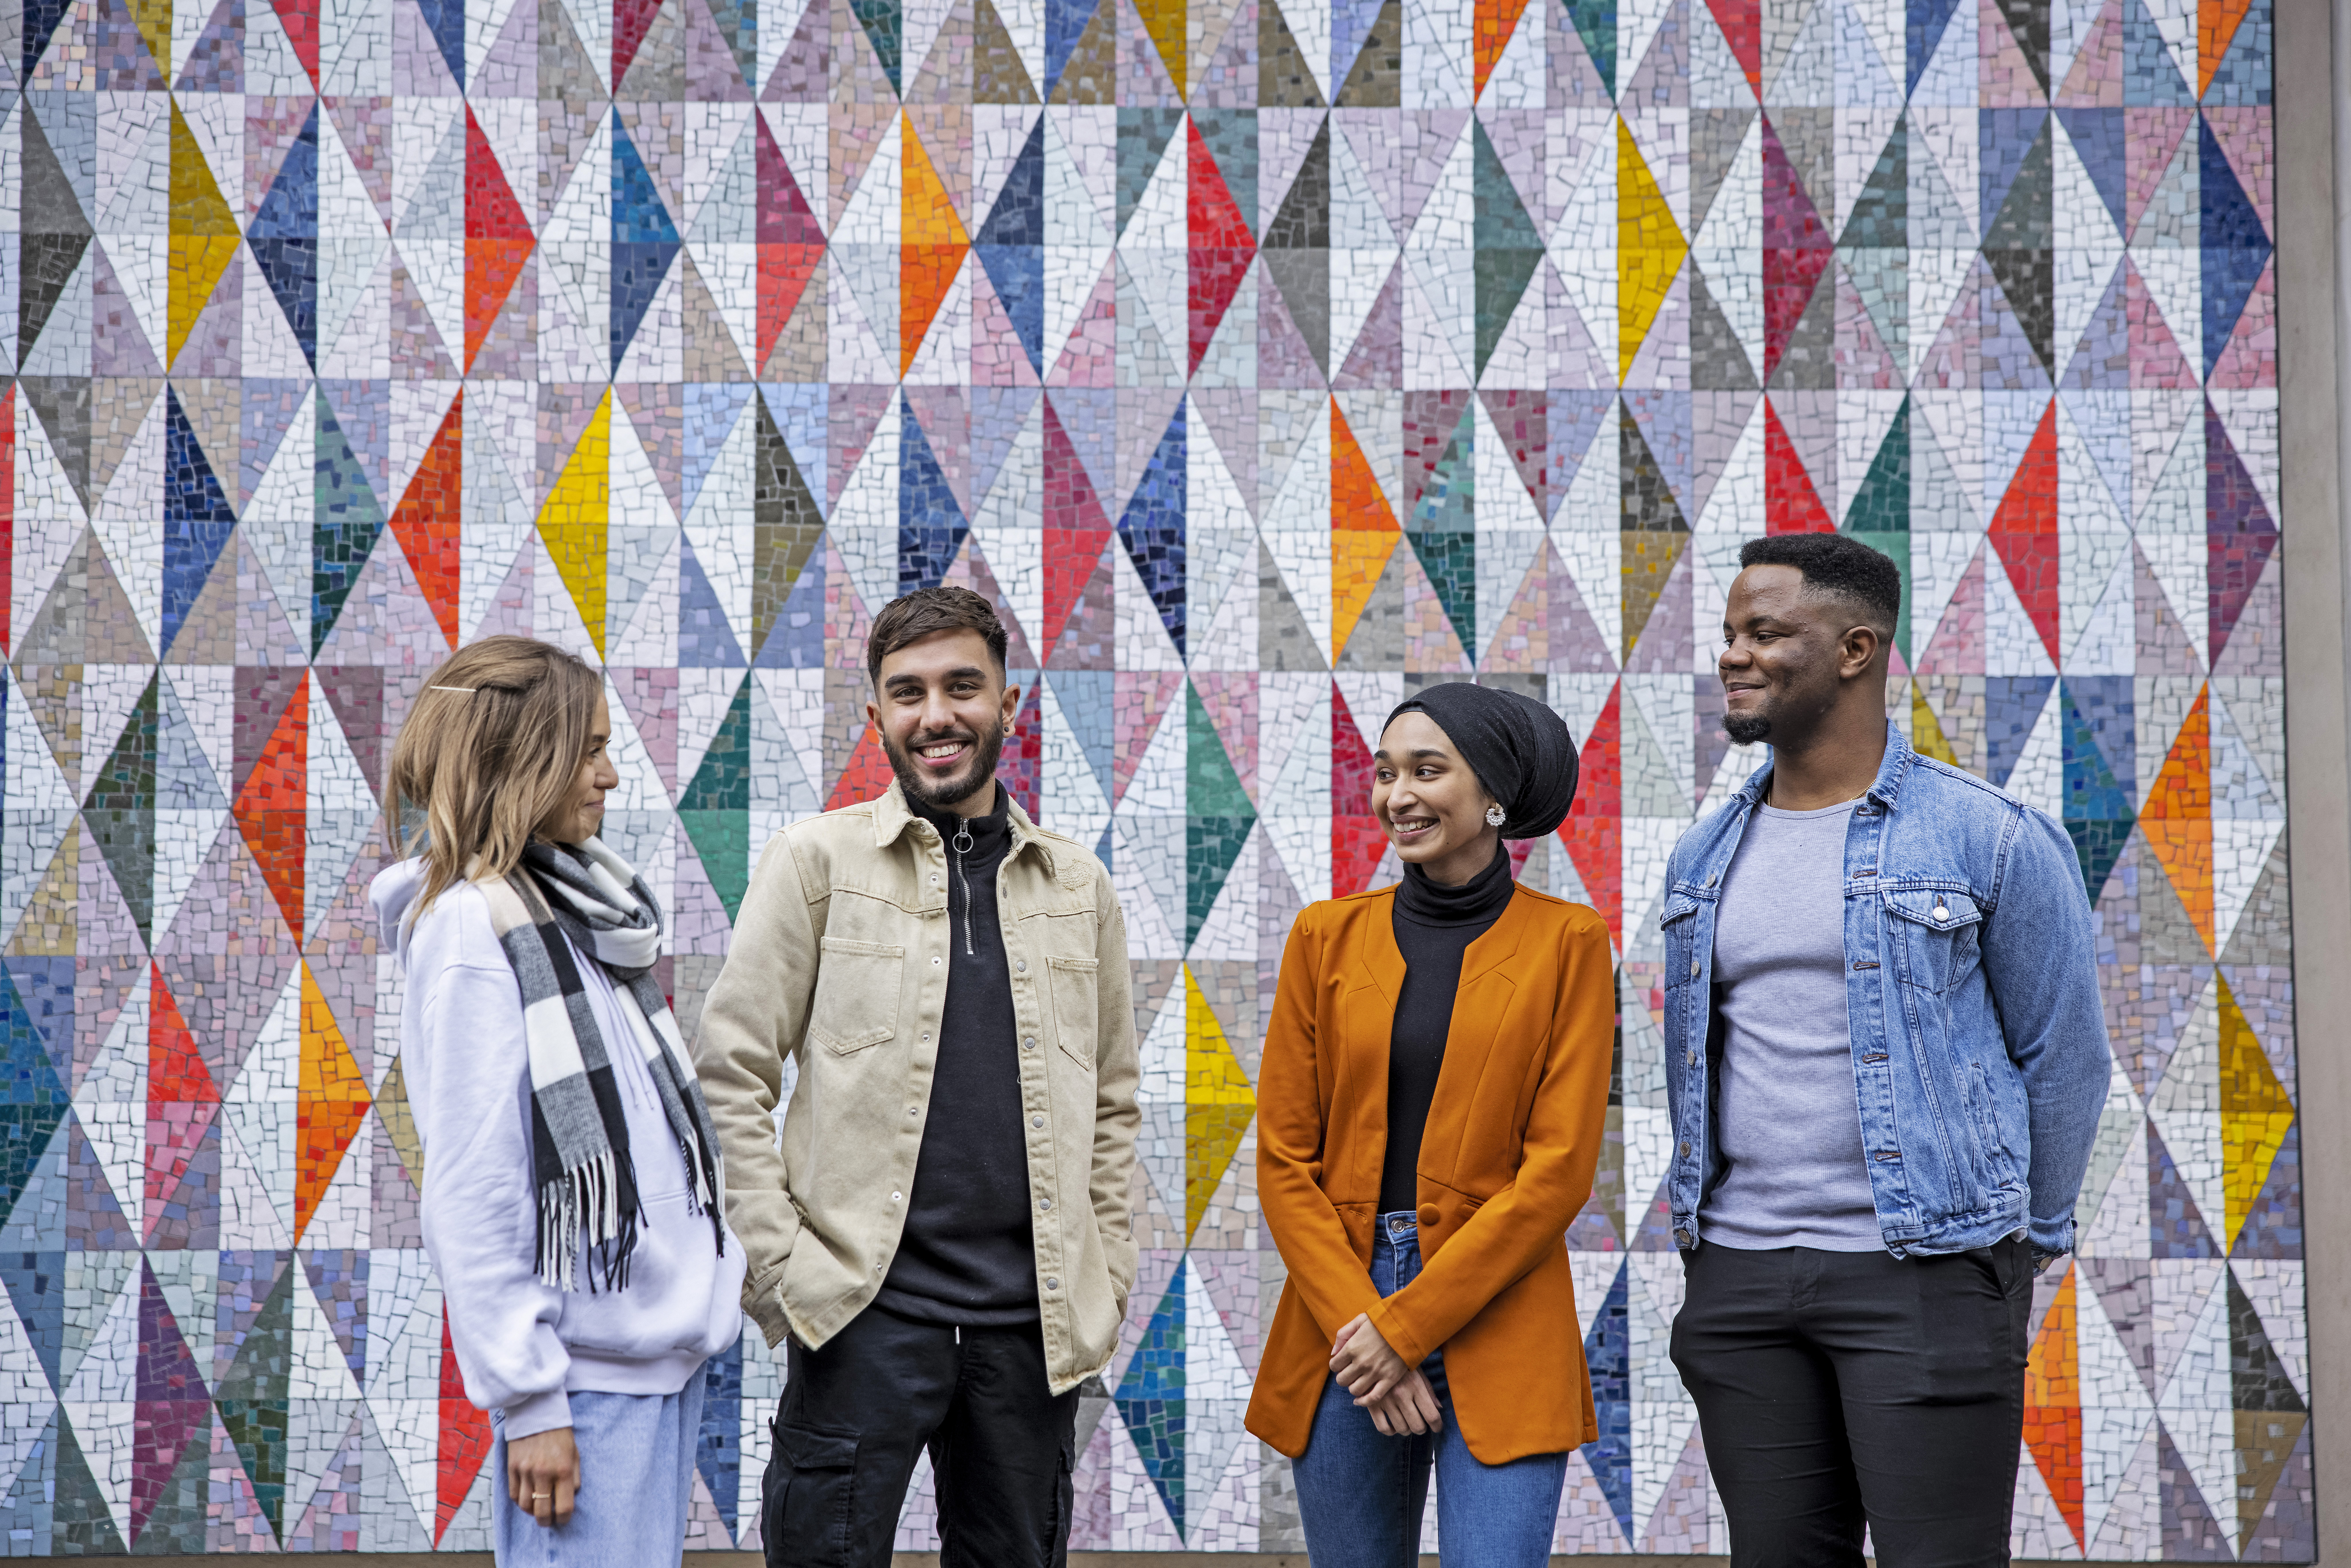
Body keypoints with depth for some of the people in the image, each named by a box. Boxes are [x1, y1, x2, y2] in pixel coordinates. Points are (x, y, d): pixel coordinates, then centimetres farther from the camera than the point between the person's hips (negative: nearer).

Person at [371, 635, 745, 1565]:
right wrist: (529, 1401, -17)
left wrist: (716, 1267, 16)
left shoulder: (578, 905, 14)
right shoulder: (471, 929, -12)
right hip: (588, 1368, -9)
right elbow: (469, 1193, -16)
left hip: (666, 1342, 9)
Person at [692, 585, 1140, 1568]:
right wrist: (780, 1265, -8)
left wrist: (1107, 1282, 8)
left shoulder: (1077, 885, 12)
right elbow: (731, 1075, -1)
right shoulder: (817, 861, 1)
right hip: (865, 1304, -3)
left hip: (1033, 1318, 3)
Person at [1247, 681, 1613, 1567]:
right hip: (1342, 1317, 3)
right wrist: (1356, 1323, -9)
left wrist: (1406, 1326, -11)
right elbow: (1284, 1160, 4)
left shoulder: (1566, 942, 0)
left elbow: (1559, 1169, -7)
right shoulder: (1328, 937, 7)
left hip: (1494, 1323, -3)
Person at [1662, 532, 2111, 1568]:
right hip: (1738, 1277, 5)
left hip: (1922, 1276, -5)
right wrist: (1707, 1231, 15)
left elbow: (2064, 1058, 1)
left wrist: (2017, 1245, 3)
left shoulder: (1990, 840, -4)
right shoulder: (1705, 858, 12)